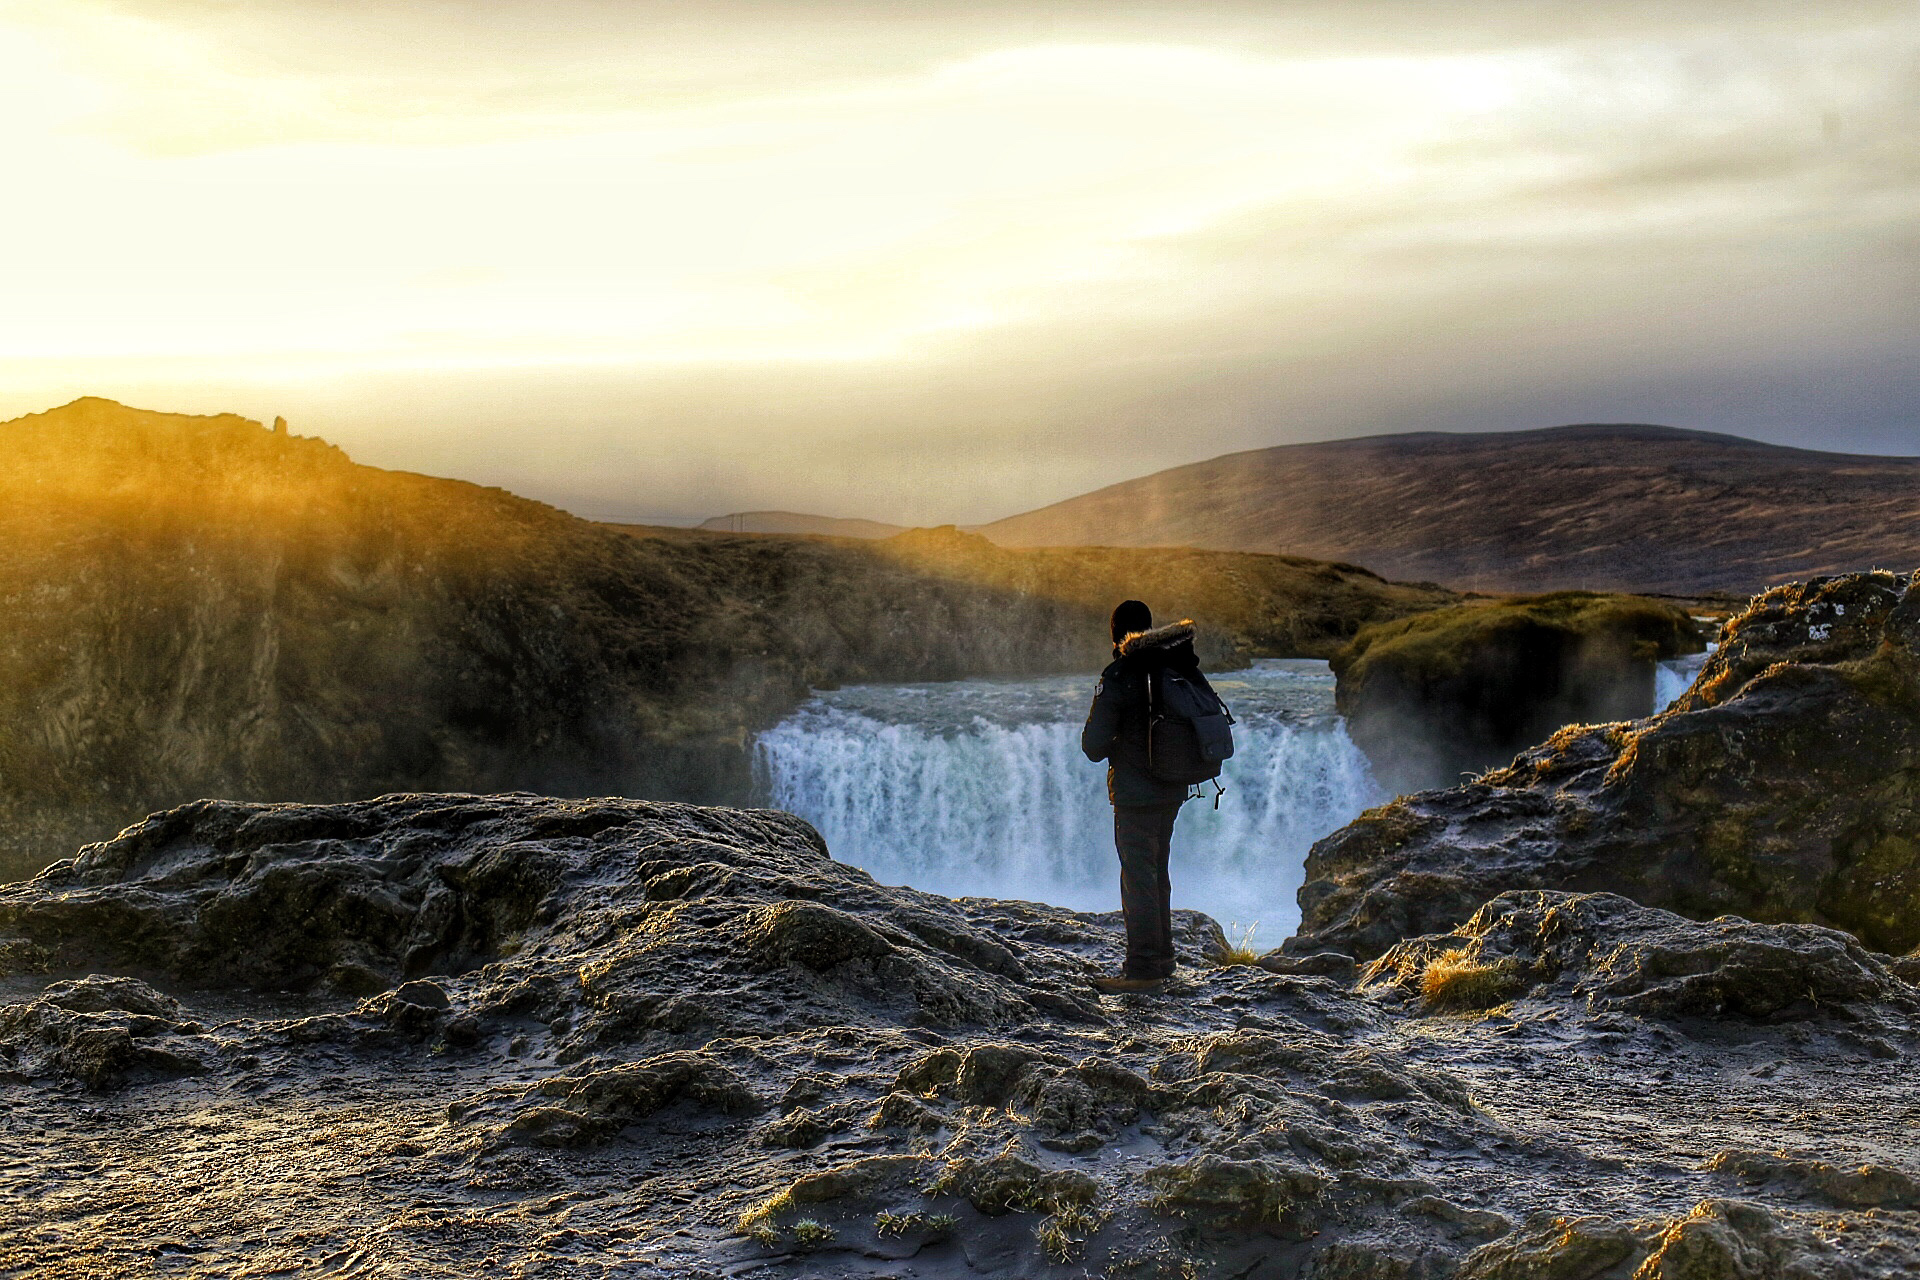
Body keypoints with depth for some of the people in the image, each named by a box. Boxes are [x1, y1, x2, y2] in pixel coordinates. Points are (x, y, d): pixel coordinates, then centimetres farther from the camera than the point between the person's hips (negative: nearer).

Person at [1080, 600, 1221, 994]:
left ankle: (1144, 969, -3)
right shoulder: (1180, 668, 4)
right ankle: (1162, 960, 26)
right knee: (1157, 874, 18)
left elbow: (1094, 746, -14)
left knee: (1138, 877, -3)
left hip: (1135, 794, -7)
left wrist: (1111, 749, 8)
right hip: (1173, 789, 7)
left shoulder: (1119, 677, -16)